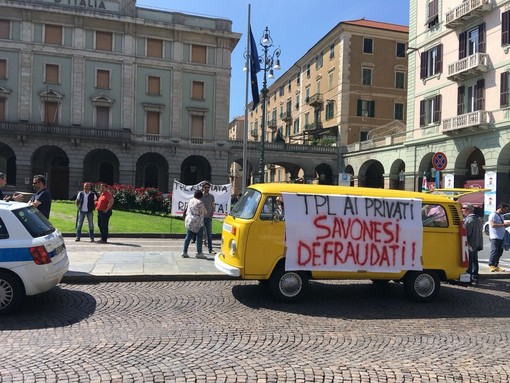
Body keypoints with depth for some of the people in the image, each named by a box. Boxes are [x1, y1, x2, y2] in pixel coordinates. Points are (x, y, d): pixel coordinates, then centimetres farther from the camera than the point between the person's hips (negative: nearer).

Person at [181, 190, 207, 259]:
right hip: (197, 222, -7)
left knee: (188, 237, 10)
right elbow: (205, 212, -3)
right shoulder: (200, 203, -13)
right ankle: (199, 253, 0)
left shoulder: (190, 201, 9)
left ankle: (184, 252, 12)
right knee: (199, 238, -1)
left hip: (189, 221, 7)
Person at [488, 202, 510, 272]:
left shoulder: (501, 216, 19)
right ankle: (491, 265, -2)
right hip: (495, 237, -9)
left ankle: (496, 266, 13)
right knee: (494, 251, -8)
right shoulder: (493, 215, -9)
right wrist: (504, 224, -21)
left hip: (501, 237, 9)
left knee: (499, 252, 8)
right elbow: (493, 225, -21)